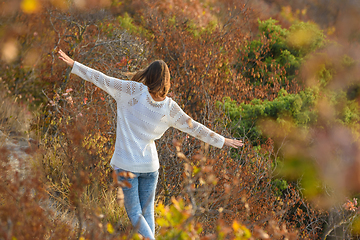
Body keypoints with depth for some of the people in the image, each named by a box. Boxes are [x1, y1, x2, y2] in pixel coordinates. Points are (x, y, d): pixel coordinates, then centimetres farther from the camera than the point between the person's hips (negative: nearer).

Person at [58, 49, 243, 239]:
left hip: (126, 165, -3)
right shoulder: (169, 107, -3)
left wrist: (73, 64, 3)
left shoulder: (134, 90, -11)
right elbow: (194, 128, 4)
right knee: (147, 213, 16)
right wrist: (222, 141, 16)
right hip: (150, 165, 3)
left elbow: (103, 80, -7)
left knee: (134, 214, 3)